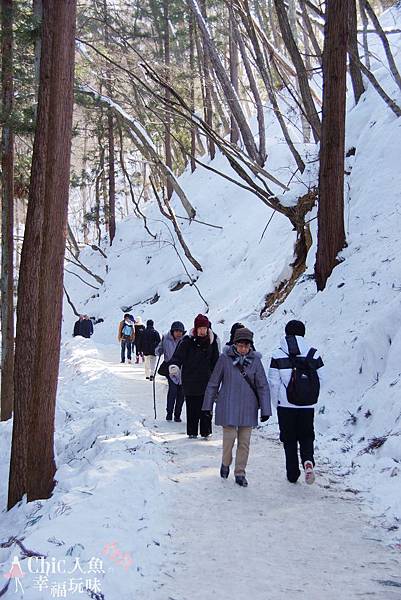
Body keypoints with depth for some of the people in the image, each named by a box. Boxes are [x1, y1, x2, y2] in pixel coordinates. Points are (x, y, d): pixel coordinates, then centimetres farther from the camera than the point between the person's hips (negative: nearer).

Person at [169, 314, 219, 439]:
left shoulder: (212, 341, 5)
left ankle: (205, 431, 13)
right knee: (192, 408, 5)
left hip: (206, 381, 2)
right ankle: (192, 432, 17)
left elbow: (215, 360, 13)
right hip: (190, 380, -1)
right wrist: (174, 365, -31)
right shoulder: (188, 341, -4)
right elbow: (178, 354, -12)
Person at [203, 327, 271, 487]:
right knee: (229, 437, -4)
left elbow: (263, 386, 2)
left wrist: (265, 410, -1)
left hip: (248, 408, 2)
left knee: (244, 442, 5)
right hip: (228, 406, -2)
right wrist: (208, 405, 6)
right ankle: (225, 464, 25)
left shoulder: (255, 360, -1)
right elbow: (213, 383, 3)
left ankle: (240, 473, 19)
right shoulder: (225, 359, -5)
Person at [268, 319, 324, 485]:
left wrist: (276, 402, 8)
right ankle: (308, 461, -12)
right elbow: (320, 380, 3)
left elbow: (273, 382, -6)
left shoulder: (278, 355, -7)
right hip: (307, 405, 1)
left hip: (286, 404, -1)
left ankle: (293, 474, 15)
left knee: (289, 439, 11)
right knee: (306, 437, 14)